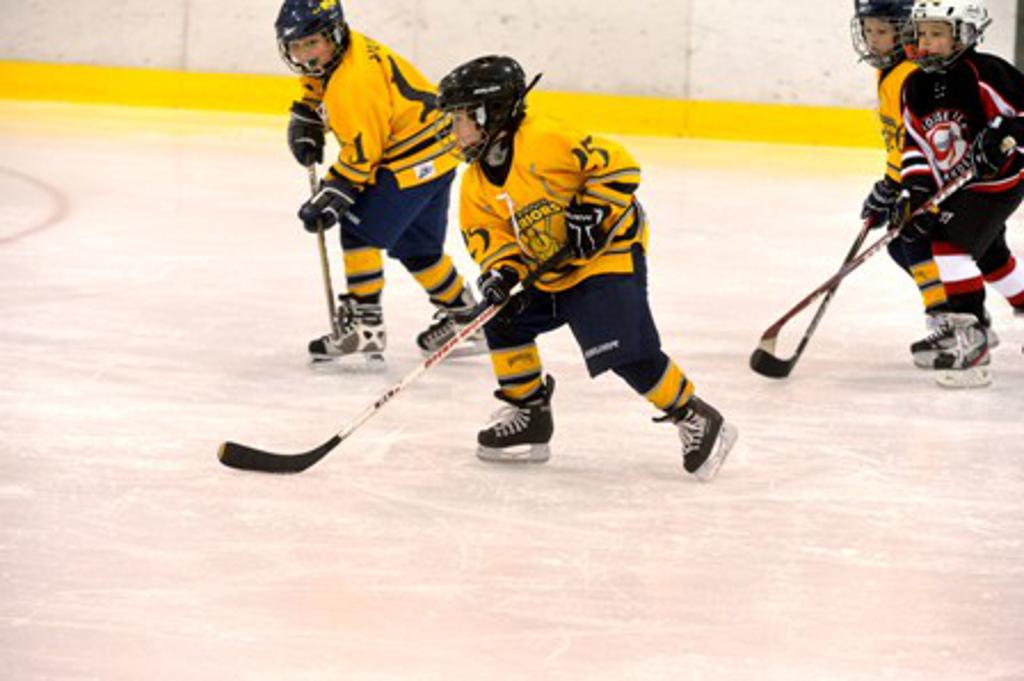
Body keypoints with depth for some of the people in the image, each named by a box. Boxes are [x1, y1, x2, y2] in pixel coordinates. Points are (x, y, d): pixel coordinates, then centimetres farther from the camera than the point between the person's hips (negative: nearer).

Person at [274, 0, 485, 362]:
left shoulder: (354, 82, -29)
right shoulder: (344, 50, 2)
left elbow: (362, 148, -26)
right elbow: (317, 82, 27)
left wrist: (333, 194, -22)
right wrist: (305, 120, 18)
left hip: (415, 161, -11)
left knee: (360, 229, -11)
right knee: (416, 247, 21)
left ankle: (365, 325, -8)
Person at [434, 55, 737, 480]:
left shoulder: (544, 142, -22)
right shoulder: (477, 183, 6)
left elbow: (616, 165, -22)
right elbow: (486, 233, 4)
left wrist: (591, 213, -25)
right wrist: (500, 271, -14)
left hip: (609, 250, -9)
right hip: (552, 271, 9)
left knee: (627, 352, -20)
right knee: (503, 321, 7)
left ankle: (695, 420, -7)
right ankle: (529, 417, 20)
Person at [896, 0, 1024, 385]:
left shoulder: (984, 74, -21)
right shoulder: (916, 87, 1)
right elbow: (916, 142, 4)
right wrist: (914, 188, -8)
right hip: (955, 188, 9)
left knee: (951, 243, -22)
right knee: (989, 256, 23)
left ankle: (969, 332, -20)